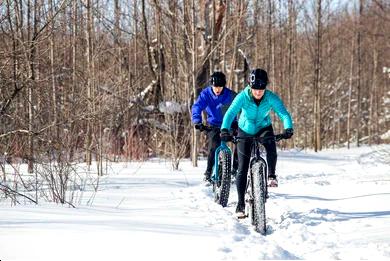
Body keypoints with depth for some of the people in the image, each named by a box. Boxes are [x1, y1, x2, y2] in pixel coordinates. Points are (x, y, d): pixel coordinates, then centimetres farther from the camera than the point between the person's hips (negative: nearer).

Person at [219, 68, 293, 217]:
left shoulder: (271, 98, -24)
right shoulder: (243, 97, -26)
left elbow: (283, 113, -31)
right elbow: (231, 113, -36)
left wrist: (288, 128, -51)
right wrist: (225, 130, -54)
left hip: (264, 128, 0)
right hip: (245, 131, 0)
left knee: (271, 147, -34)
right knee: (242, 168, -5)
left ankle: (271, 175, -9)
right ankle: (241, 203, 4)